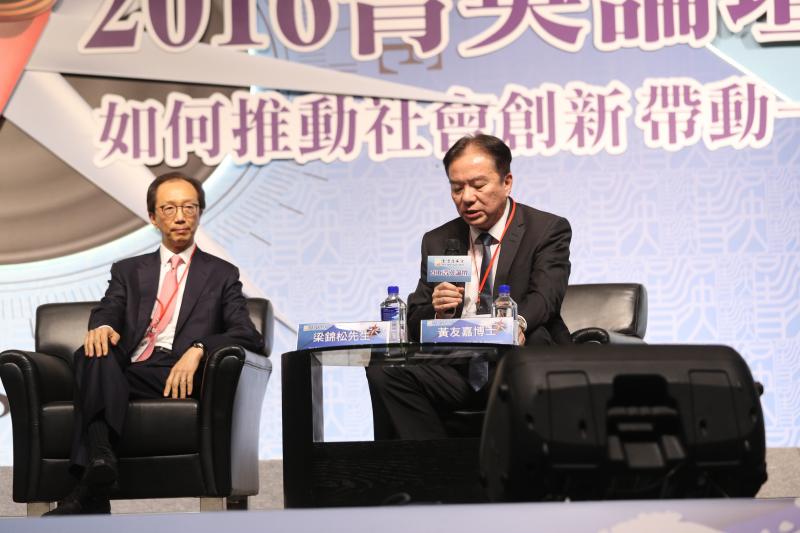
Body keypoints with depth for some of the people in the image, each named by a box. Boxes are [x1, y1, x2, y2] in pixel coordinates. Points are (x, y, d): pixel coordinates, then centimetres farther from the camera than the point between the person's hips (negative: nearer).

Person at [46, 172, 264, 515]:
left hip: (180, 375, -1)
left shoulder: (221, 274, 22)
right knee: (95, 352, -33)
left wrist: (197, 350, -14)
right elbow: (107, 313, 10)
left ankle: (87, 491, -46)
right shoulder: (128, 271, 29)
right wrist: (102, 327, -18)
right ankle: (98, 461, -57)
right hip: (126, 371, 1)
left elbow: (248, 335, 7)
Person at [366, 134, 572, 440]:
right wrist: (438, 311, -16)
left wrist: (517, 322, -39)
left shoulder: (549, 230, 3)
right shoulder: (438, 242, 15)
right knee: (382, 371, -22)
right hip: (456, 373, 3)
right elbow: (415, 325, 10)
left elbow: (545, 295, -15)